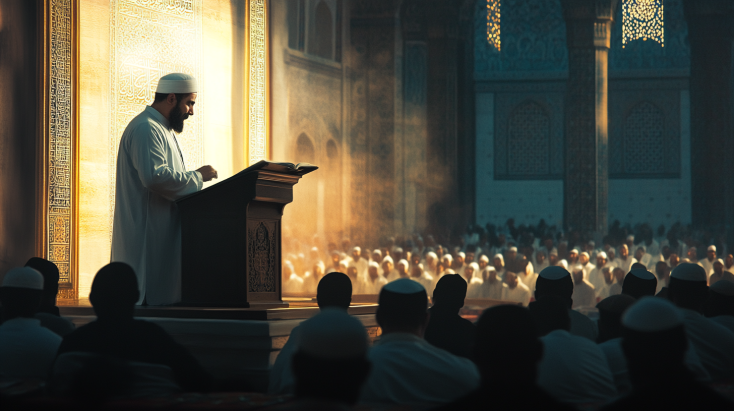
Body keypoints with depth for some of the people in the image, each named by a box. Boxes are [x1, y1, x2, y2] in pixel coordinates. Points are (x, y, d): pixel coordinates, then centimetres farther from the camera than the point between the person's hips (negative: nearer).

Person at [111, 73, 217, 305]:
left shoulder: (161, 129, 22)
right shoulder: (146, 129, -13)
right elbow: (154, 176, -27)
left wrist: (194, 180, 13)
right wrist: (197, 177, -16)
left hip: (162, 231, 11)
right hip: (147, 232, -11)